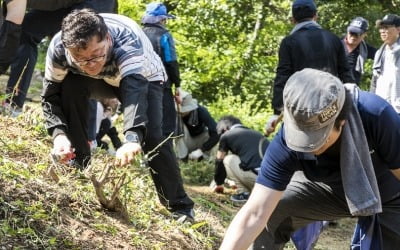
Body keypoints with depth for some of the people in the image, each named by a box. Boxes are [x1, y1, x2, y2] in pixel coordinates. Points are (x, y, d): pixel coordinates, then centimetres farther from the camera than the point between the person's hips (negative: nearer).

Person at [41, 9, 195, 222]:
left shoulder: (127, 42, -44)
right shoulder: (58, 48, -33)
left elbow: (135, 90, -59)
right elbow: (51, 95, -24)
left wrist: (133, 138, -74)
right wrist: (59, 133, -43)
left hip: (143, 79, -3)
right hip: (101, 80, 3)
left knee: (151, 136, -24)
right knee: (71, 87, -28)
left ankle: (180, 207, -9)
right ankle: (79, 167, -12)